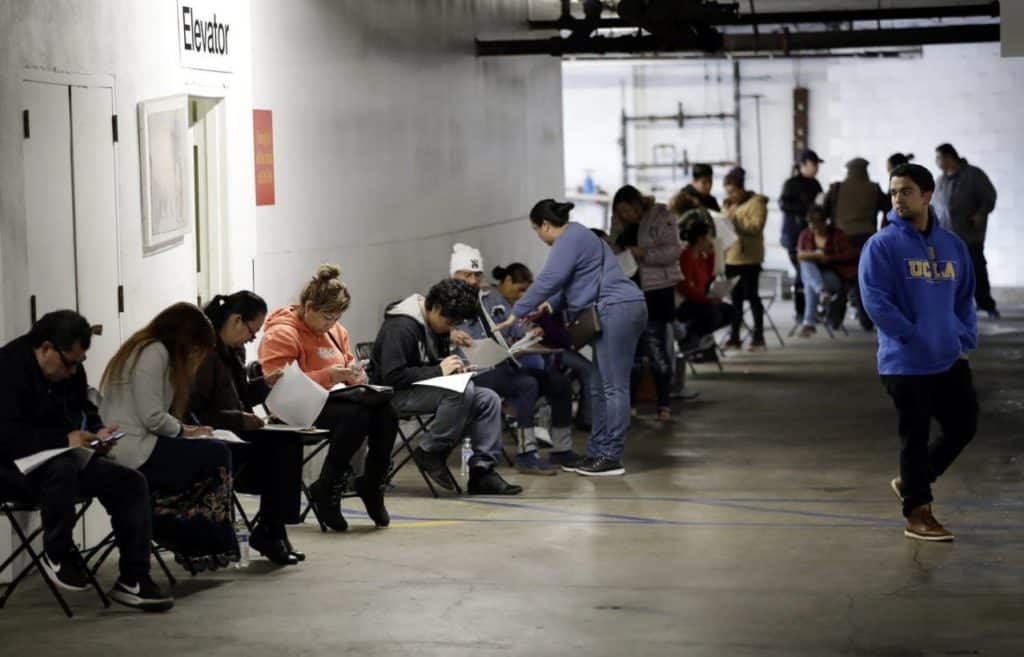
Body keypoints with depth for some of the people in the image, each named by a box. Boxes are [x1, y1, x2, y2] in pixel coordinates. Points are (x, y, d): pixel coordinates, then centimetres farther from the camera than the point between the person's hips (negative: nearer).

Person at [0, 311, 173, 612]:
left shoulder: (71, 369, 5)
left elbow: (85, 412, 19)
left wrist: (97, 431, -5)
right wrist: (64, 439, -31)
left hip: (65, 459, 8)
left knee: (131, 483, -7)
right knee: (62, 467, -40)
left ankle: (132, 580, -4)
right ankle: (56, 553, -15)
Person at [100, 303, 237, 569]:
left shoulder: (142, 348, 22)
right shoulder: (155, 352, -10)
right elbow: (152, 417, -17)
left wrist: (183, 428, 6)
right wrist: (183, 431, -1)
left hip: (116, 449, 10)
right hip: (132, 450, -10)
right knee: (216, 455, -5)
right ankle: (211, 546, 4)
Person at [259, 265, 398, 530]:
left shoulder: (334, 330, 16)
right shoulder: (281, 334, -9)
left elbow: (348, 363, 28)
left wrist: (355, 374, 2)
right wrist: (327, 376, -25)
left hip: (334, 401, 7)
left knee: (385, 412, -23)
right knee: (357, 416, -34)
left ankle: (372, 485, -4)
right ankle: (326, 491, -17)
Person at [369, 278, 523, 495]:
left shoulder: (437, 325, 11)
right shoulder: (401, 327, -19)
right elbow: (392, 376, -26)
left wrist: (453, 368, 1)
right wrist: (438, 371, -22)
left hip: (426, 389, 9)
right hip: (396, 395, -9)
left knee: (488, 399, -9)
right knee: (463, 391, -31)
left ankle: (482, 471, -11)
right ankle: (431, 452, -17)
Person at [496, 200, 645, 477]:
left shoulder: (569, 240, -10)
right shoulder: (575, 236, 23)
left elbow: (548, 280, -16)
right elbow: (572, 281, 29)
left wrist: (517, 313, -10)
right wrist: (552, 304, 16)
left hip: (616, 311, -11)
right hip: (618, 312, 11)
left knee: (614, 387, -9)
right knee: (600, 387, 13)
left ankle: (612, 457, -8)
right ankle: (597, 451, 16)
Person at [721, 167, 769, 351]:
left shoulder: (756, 203, -7)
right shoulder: (729, 203, 17)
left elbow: (756, 227, -19)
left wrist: (736, 218, -24)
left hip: (749, 257, -7)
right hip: (731, 256, 7)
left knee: (751, 296, -2)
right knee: (735, 297, 10)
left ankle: (758, 337, 6)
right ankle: (734, 337, 16)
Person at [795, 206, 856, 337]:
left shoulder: (837, 234, -1)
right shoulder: (806, 234, 8)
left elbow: (851, 255, -7)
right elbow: (800, 255, -3)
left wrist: (830, 258, -17)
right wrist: (815, 254, -23)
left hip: (834, 275, -4)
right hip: (812, 274, 4)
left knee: (810, 284, -34)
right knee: (806, 262, -31)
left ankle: (809, 322, -35)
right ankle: (823, 293, -52)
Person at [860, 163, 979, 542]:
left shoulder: (952, 245, 9)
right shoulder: (882, 245, -8)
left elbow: (965, 297, 16)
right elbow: (875, 301, -14)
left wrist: (966, 340, 3)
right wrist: (914, 337, -16)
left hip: (951, 359, 6)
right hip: (906, 363, -6)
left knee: (963, 426, 10)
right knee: (915, 436, 2)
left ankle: (912, 482, 29)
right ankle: (917, 513, 14)